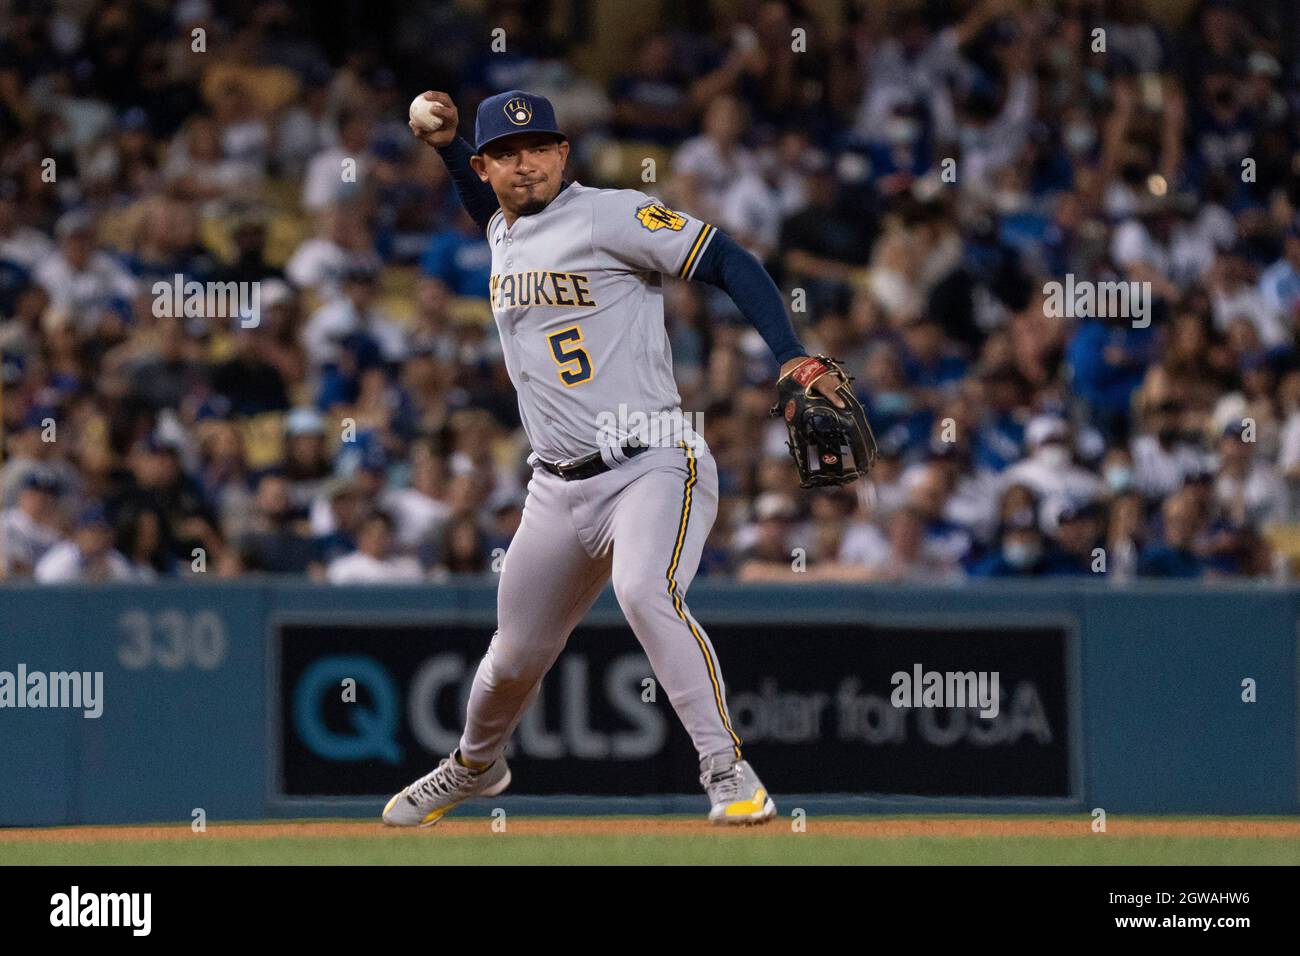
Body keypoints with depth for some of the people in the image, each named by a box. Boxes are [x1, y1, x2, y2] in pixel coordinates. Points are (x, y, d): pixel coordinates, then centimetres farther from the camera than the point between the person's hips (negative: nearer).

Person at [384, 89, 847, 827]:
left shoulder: (609, 215, -9)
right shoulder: (504, 237, 13)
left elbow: (728, 261, -13)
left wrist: (792, 357, -25)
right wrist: (447, 144, 21)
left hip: (654, 468, -7)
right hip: (559, 489, 7)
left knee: (645, 593, -33)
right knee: (516, 656, 14)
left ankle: (729, 773, -30)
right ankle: (476, 766, 44)